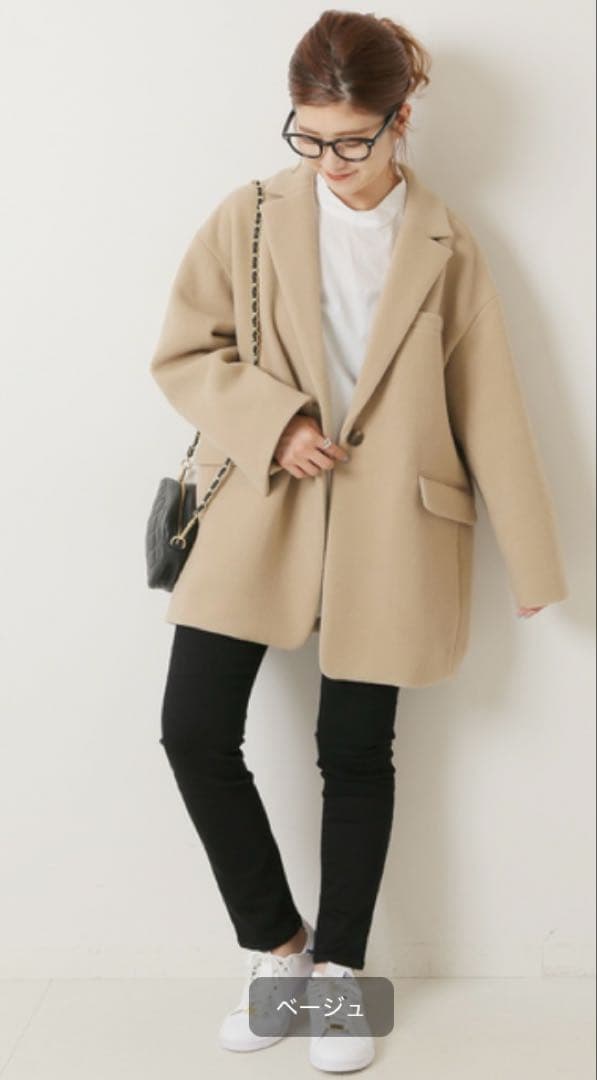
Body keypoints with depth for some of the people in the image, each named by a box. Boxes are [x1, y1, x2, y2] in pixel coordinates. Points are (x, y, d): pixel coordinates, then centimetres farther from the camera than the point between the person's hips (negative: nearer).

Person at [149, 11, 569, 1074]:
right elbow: (183, 353, 3)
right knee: (195, 730, -6)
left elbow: (489, 405, 3)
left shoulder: (443, 245, 2)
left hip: (384, 528, -1)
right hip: (257, 512, 1)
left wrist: (529, 556, 4)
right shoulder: (250, 218, 2)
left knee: (356, 754, 6)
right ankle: (276, 943, 17)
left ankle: (337, 969, 26)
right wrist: (274, 421, -15)